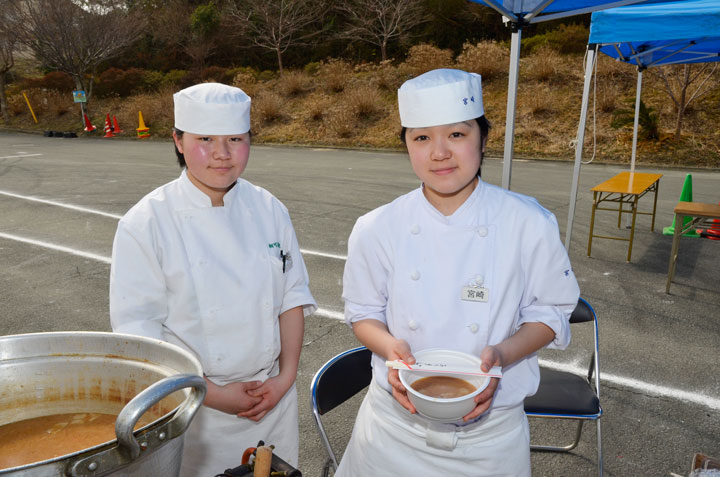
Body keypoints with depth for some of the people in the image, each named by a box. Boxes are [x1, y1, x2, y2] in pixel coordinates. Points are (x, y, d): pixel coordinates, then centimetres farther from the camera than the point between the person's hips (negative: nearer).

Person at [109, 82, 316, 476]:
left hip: (273, 398, 4)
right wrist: (213, 394, -15)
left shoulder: (269, 210, -3)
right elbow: (138, 333, -14)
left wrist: (285, 376, -6)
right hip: (193, 411, -3)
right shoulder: (145, 224, -14)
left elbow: (293, 296, 1)